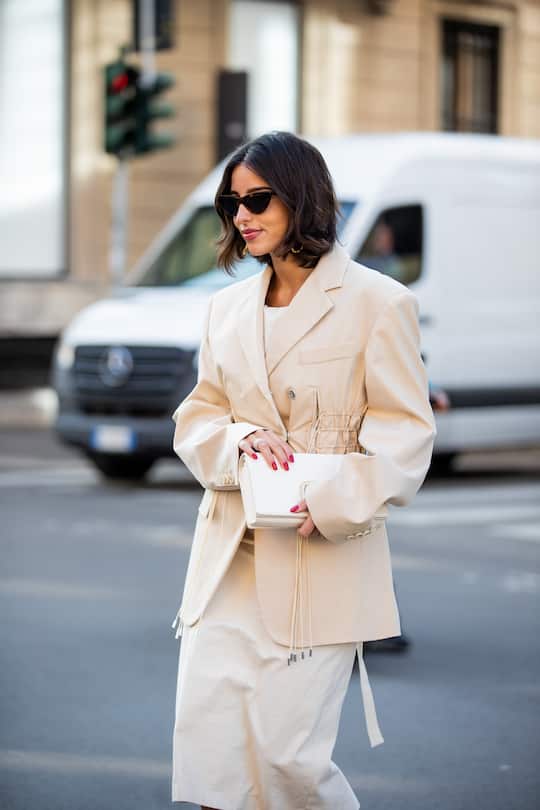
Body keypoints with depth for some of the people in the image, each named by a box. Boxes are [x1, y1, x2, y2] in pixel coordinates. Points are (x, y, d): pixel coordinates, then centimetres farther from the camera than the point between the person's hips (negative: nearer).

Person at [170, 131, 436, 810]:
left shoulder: (377, 302, -4)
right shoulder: (228, 308, 13)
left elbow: (406, 432, -6)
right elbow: (194, 419, 14)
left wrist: (330, 503, -19)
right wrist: (239, 440, -8)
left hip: (325, 561, -5)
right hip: (229, 557, 5)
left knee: (286, 751, -6)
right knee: (204, 746, -1)